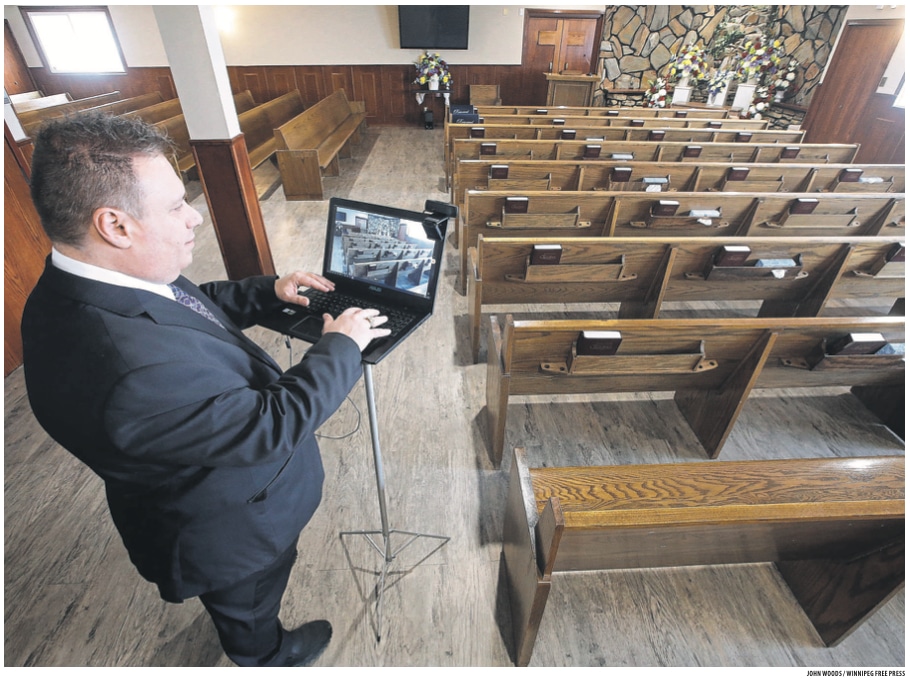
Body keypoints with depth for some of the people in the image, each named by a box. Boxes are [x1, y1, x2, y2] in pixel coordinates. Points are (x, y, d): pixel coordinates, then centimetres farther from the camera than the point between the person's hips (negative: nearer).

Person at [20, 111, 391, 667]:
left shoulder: (88, 289, -15)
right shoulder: (133, 374, -46)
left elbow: (198, 303, 3)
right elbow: (271, 425, -35)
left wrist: (271, 290, -8)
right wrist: (340, 345, -24)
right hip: (230, 531, -8)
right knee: (249, 609, 28)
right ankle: (270, 659, 61)